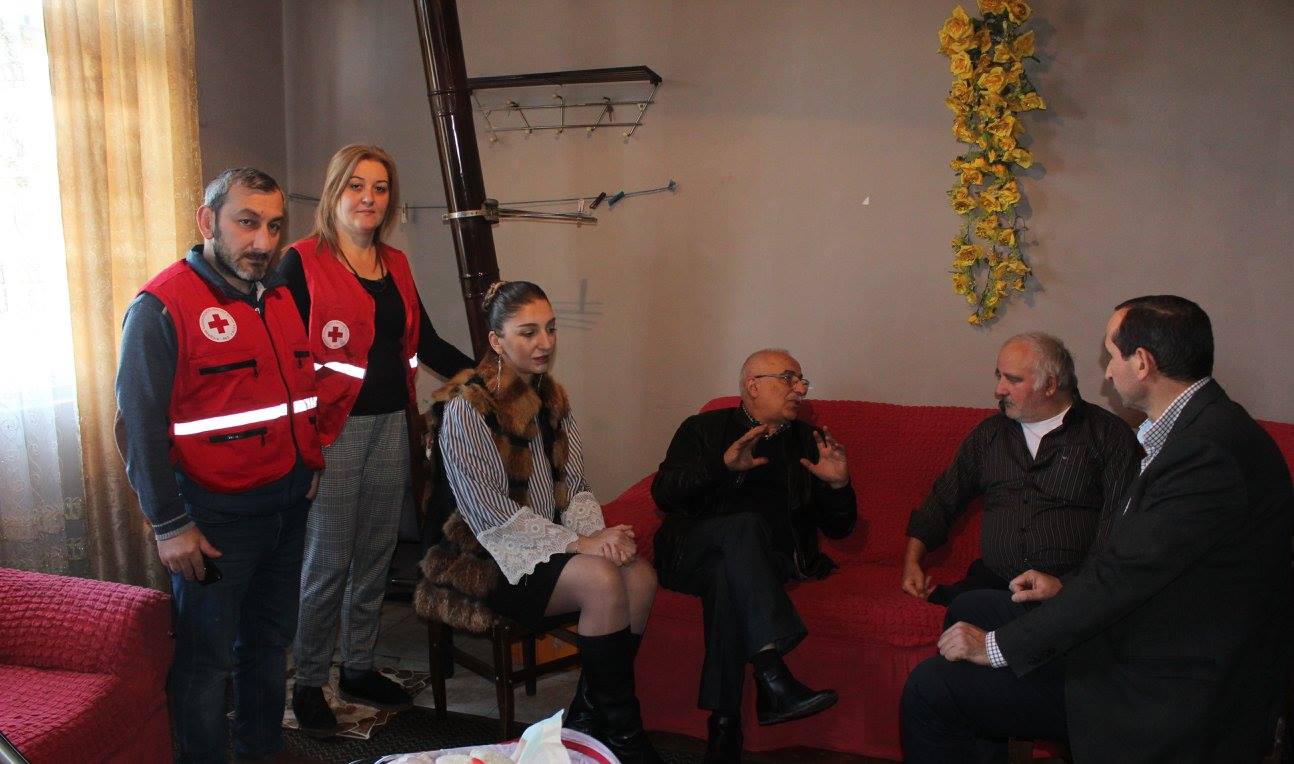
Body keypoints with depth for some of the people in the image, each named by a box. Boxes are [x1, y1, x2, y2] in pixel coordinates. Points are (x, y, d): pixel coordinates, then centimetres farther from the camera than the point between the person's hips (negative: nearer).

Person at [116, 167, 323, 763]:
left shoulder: (281, 296, 9)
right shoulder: (161, 306, -13)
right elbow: (139, 426, -15)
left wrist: (311, 464, 15)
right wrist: (169, 526, -15)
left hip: (287, 505, 7)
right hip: (216, 517, -7)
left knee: (270, 640, 19)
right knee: (206, 657, 6)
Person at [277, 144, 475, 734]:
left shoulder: (396, 264, 12)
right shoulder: (303, 261, -7)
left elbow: (425, 341, 16)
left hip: (391, 424, 6)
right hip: (334, 429, -6)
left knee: (375, 556, 14)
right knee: (328, 562, 0)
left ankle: (358, 669, 30)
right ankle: (309, 683, 18)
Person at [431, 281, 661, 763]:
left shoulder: (552, 397, 9)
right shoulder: (467, 408, -13)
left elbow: (575, 485, 9)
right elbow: (493, 515, -18)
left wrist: (596, 532, -12)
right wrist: (576, 543, -22)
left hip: (552, 539, 7)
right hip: (493, 556, -7)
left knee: (641, 574, -19)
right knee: (603, 580, -29)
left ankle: (590, 715, -2)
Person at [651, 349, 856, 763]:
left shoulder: (808, 442, 22)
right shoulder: (704, 429, 15)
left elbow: (838, 528, 19)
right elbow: (663, 494, -2)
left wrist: (839, 485, -2)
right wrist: (723, 464, -16)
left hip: (764, 561, 1)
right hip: (692, 554, -1)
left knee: (726, 575, -35)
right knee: (745, 524, -35)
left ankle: (724, 723, -37)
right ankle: (773, 677, -47)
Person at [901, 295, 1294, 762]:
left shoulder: (1210, 452, -25)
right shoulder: (1203, 430, 9)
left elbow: (1123, 576, -23)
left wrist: (1000, 644, -14)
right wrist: (1068, 588, 16)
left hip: (1169, 703, -9)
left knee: (933, 689, -11)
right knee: (933, 687, 5)